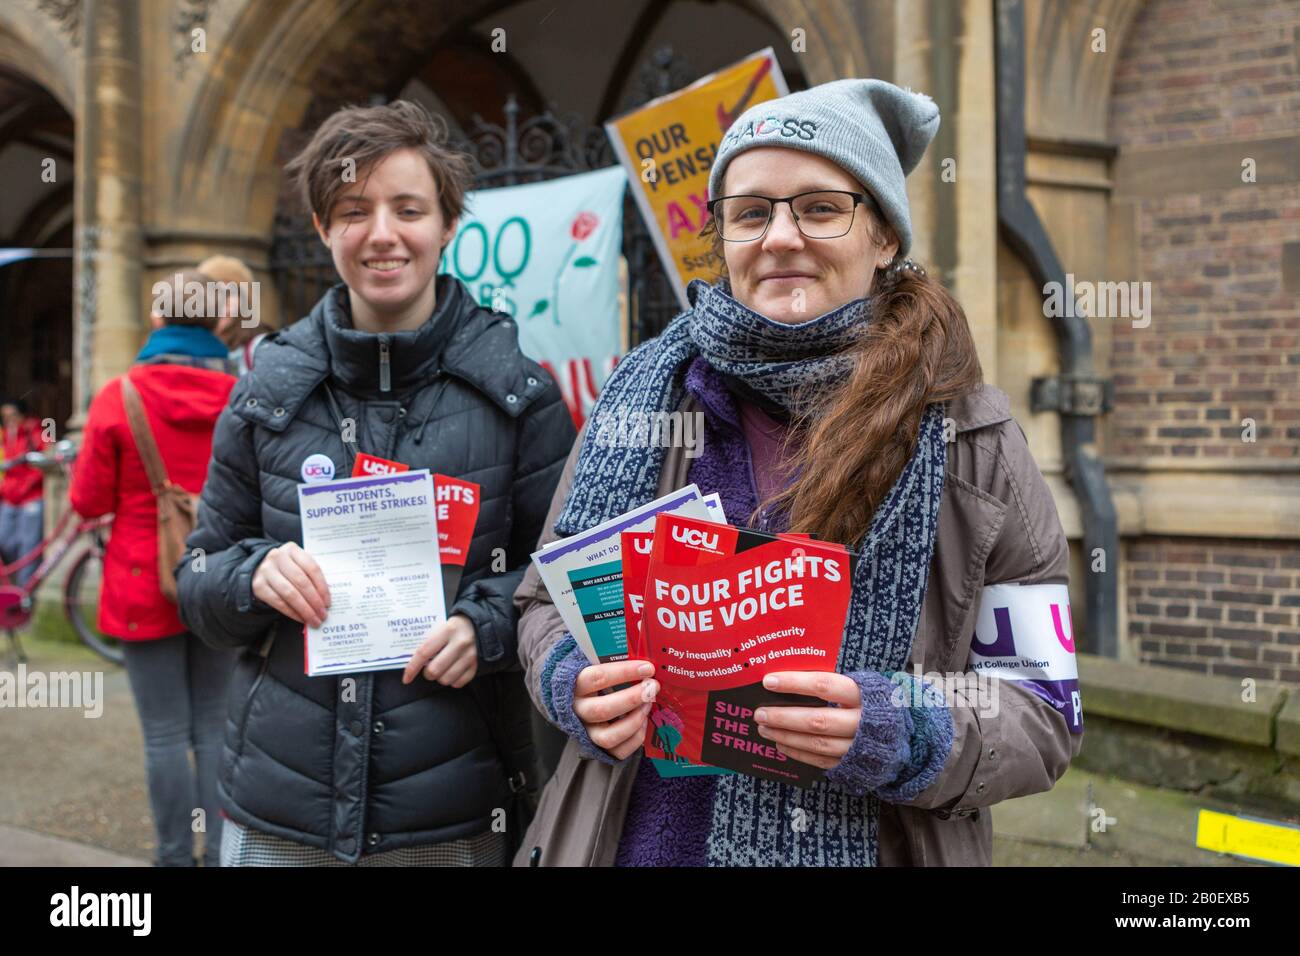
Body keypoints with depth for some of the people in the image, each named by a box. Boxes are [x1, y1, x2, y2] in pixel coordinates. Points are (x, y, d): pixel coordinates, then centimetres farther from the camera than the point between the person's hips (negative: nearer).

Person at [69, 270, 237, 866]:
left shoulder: (120, 397, -10)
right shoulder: (238, 398, -4)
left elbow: (89, 503, -5)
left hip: (146, 585, -2)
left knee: (166, 733, 4)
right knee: (215, 726, 12)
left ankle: (175, 856, 12)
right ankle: (220, 853, 17)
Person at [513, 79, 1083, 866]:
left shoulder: (971, 440, -7)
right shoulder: (644, 401, -2)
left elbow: (1045, 716, -6)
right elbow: (548, 600, 7)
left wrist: (908, 738, -24)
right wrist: (573, 684, -14)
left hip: (865, 842, -1)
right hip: (639, 836, 2)